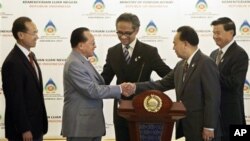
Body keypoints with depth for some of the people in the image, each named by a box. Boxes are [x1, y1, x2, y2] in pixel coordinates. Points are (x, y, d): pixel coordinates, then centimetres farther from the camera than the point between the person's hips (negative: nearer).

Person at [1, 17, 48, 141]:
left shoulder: (29, 57, 11)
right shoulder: (13, 62, -19)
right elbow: (15, 100, -20)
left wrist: (40, 125, 16)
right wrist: (24, 129, -19)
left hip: (35, 126, 9)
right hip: (23, 129, -9)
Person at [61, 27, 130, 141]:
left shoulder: (82, 61, 13)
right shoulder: (74, 64, -18)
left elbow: (97, 85, 13)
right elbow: (92, 90, -22)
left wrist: (119, 90, 0)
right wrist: (119, 89, -15)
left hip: (91, 123, 10)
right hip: (79, 125, -10)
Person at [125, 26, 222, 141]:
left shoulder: (206, 63, -15)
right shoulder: (181, 65, 11)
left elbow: (212, 97, -18)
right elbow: (162, 84, 12)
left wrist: (209, 127, -19)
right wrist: (136, 87, 2)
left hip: (202, 128, -8)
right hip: (189, 127, 8)